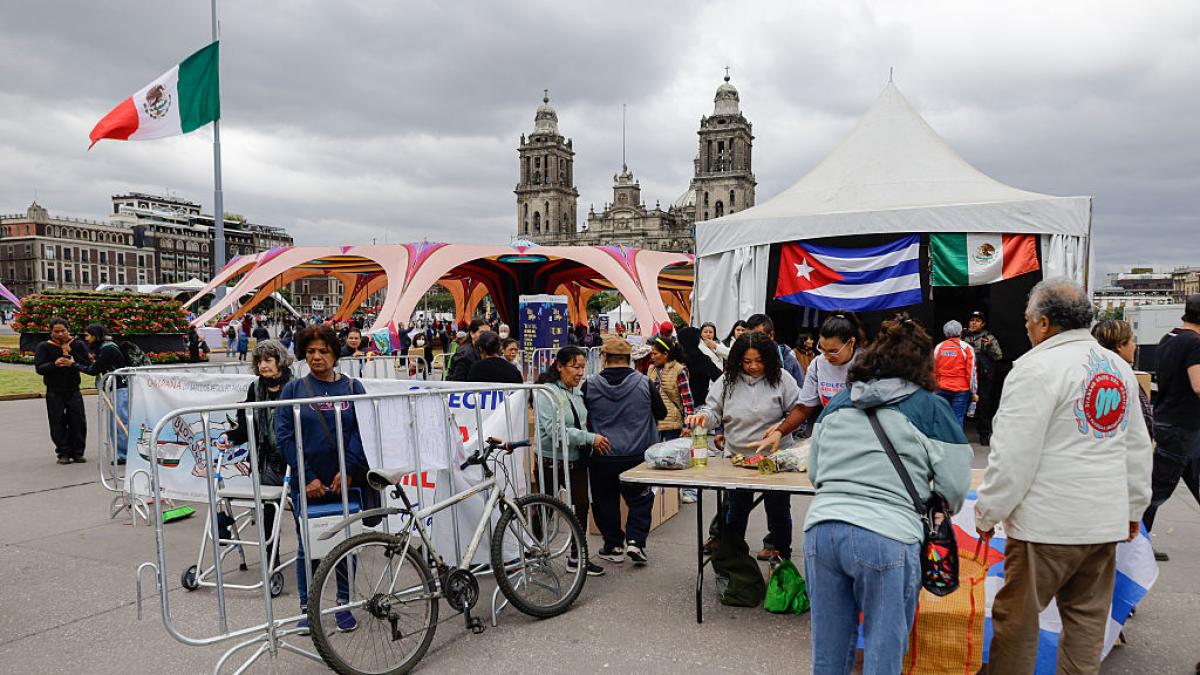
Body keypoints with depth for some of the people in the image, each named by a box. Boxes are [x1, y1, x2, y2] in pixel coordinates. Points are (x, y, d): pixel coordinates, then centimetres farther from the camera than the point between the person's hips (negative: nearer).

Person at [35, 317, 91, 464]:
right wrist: (54, 364, -27)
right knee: (58, 424, 0)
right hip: (54, 393, -1)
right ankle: (63, 453, 9)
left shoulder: (78, 345, 3)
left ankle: (77, 452, 10)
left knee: (78, 422, -1)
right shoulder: (44, 347, 0)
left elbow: (88, 364, -4)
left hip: (74, 391, 1)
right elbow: (39, 368, -10)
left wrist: (73, 362, -19)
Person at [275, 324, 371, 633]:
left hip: (346, 481, 1)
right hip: (307, 483, 0)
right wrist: (307, 477, -11)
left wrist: (349, 470, -15)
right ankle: (307, 607, 24)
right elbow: (283, 436, -4)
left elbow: (362, 431, -3)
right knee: (307, 547, 8)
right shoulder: (293, 389, 2)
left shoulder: (352, 387, 4)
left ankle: (344, 605, 24)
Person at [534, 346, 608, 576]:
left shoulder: (577, 392, 6)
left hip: (576, 460, 6)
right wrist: (590, 438, -26)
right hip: (551, 461, -6)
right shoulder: (546, 392, -17)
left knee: (581, 505, 5)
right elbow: (554, 429, -26)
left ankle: (577, 557, 19)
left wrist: (592, 442, 5)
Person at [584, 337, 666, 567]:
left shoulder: (590, 385, -8)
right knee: (640, 499, 15)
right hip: (637, 456, 0)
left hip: (601, 455, 0)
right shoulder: (644, 383, -9)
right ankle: (635, 541, 4)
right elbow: (661, 412, 4)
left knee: (605, 501, 15)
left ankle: (613, 546, 21)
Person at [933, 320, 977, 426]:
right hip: (961, 390, -3)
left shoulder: (938, 347, 5)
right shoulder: (966, 348, -5)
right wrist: (973, 392, 1)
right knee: (957, 419, -2)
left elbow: (933, 370, 11)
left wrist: (935, 387, 21)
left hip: (942, 389, 3)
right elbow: (971, 372, -5)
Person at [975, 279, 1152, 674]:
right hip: (1106, 521, 8)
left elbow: (1013, 454, -17)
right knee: (1087, 619, 16)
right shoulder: (1119, 368, 11)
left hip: (1049, 522, -8)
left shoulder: (1038, 367, -14)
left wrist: (988, 512, -7)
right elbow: (1138, 447, 18)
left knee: (1016, 617, 3)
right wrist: (1135, 506, 27)